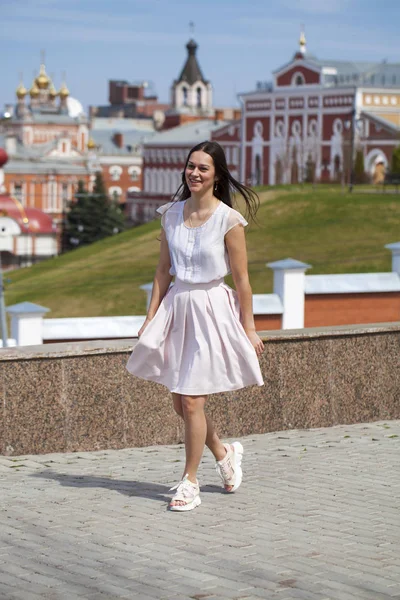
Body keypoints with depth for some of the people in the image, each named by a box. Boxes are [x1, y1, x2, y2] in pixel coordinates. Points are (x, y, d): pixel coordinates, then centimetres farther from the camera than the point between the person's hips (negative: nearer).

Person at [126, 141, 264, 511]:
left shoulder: (228, 220, -10)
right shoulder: (171, 214, 4)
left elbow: (241, 279, -7)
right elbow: (163, 270, 10)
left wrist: (249, 328, -4)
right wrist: (151, 316, 6)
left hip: (212, 310, -5)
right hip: (176, 306, 6)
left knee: (192, 400, -6)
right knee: (179, 403, 11)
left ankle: (189, 484, 7)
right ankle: (224, 454, 36)